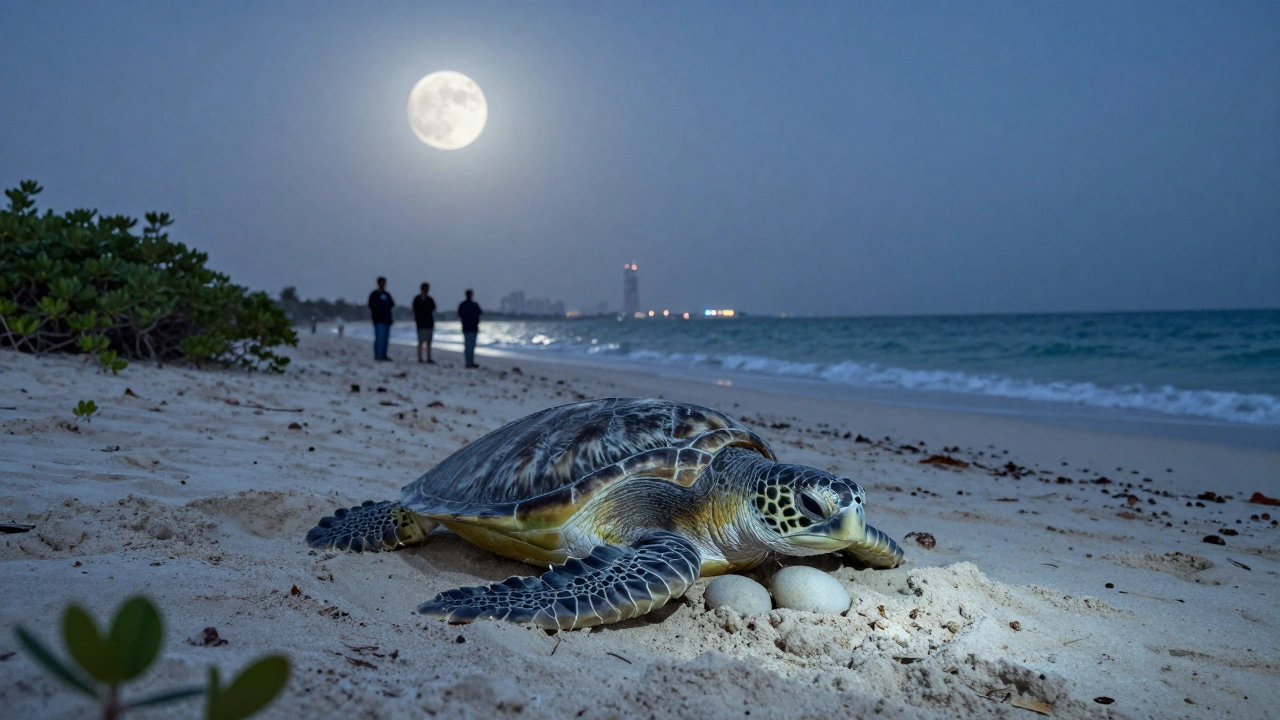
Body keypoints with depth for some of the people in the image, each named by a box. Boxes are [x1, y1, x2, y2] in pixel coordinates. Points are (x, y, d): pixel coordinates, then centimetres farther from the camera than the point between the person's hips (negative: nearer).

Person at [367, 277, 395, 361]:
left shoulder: (387, 295, 18)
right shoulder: (374, 294, 1)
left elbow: (392, 304, 16)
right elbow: (371, 305, -5)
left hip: (387, 320, 6)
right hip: (379, 320, -6)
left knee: (386, 338, 7)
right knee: (379, 337, -12)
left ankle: (383, 355, 13)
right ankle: (377, 355, -12)